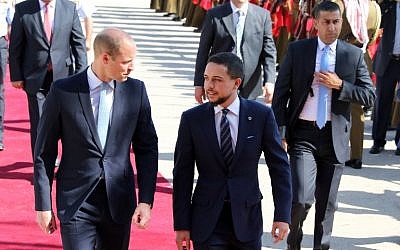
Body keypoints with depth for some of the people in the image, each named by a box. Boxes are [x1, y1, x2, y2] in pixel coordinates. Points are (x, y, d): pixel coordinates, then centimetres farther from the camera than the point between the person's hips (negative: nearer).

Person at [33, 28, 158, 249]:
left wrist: (146, 200, -1)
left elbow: (146, 148, 6)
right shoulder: (63, 91, -7)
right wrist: (43, 205, -2)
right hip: (76, 204, -3)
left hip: (119, 203, 3)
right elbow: (44, 152, -1)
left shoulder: (135, 90, 1)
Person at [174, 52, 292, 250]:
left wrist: (282, 215, -4)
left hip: (247, 219, 1)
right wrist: (182, 225, -2)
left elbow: (279, 166, 1)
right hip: (207, 223, 0)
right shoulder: (192, 119, -2)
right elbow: (183, 174, 0)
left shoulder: (261, 115, -3)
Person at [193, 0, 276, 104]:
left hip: (249, 87, 1)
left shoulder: (263, 15, 4)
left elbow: (269, 52, 2)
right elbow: (203, 51, 4)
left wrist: (269, 81, -10)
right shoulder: (214, 14, 1)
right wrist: (199, 83, 2)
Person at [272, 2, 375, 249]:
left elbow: (369, 97, 2)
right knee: (301, 198, -12)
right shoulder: (297, 50, 1)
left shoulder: (354, 55, 3)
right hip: (303, 134, -2)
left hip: (335, 137, 2)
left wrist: (340, 85, -13)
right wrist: (280, 133, -5)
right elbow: (281, 93, 1)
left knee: (327, 203, 10)